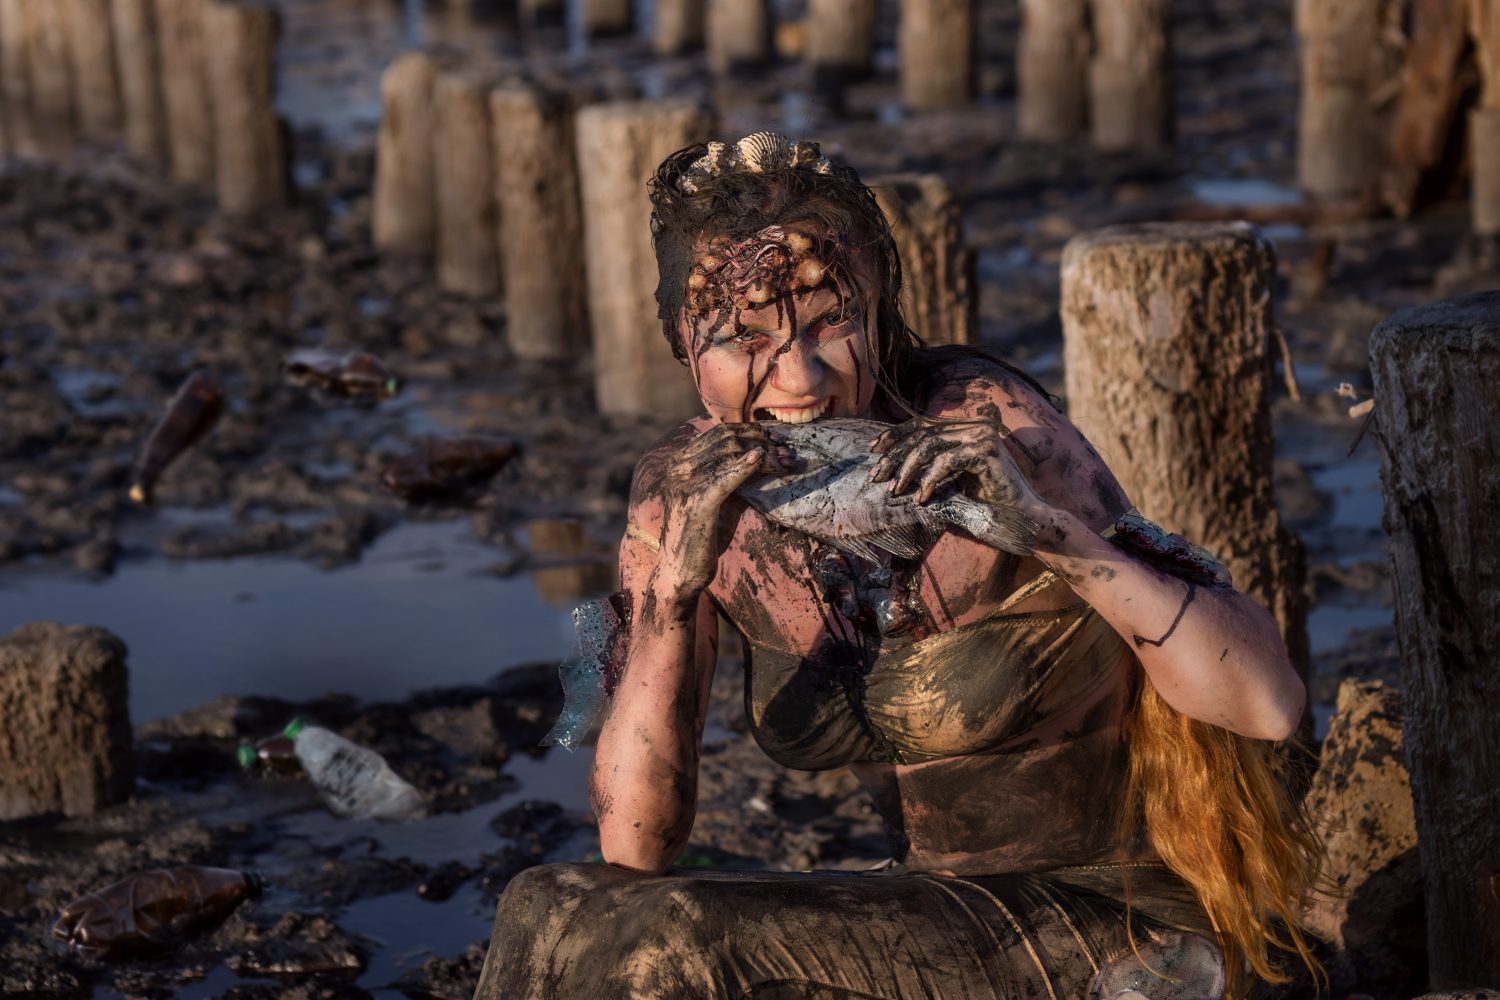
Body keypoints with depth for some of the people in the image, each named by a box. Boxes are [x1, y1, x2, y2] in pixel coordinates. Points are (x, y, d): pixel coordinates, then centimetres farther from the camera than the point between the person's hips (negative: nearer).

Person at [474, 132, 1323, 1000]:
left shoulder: (981, 425, -19)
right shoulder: (684, 495, -5)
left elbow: (1268, 702, -23)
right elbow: (635, 849, -12)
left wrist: (1044, 526, -36)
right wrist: (676, 582, -25)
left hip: (1127, 925, -5)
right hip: (958, 912, 5)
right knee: (551, 914, -13)